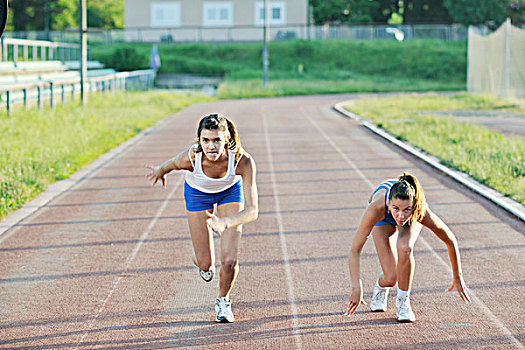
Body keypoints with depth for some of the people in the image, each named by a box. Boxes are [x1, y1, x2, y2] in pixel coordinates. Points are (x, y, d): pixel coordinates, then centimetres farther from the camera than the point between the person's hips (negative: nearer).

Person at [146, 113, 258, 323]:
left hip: (230, 191, 0)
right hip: (197, 193, 0)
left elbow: (252, 211, -43)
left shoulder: (243, 160, -39)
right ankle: (199, 258, 42)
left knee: (230, 260, -12)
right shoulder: (191, 157, -38)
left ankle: (223, 300, 20)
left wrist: (225, 223, -57)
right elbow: (173, 163, -10)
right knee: (206, 264, 2)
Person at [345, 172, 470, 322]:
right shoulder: (376, 207, -45)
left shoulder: (422, 212, -42)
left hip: (412, 219, 0)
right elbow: (355, 250, -38)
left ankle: (403, 301, -11)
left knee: (404, 248, -34)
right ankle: (381, 285, 26)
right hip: (383, 220, 0)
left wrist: (457, 278, -15)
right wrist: (356, 286, -45)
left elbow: (451, 241, -24)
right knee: (391, 279, -13)